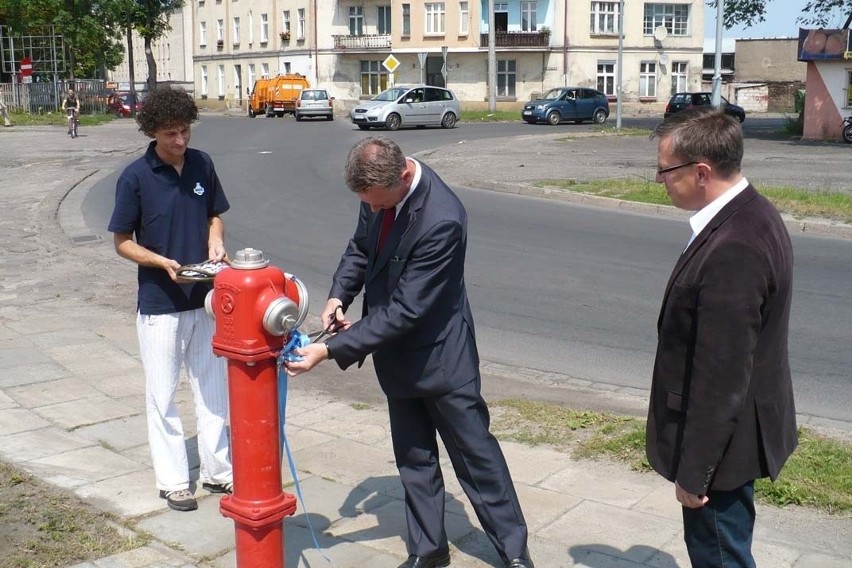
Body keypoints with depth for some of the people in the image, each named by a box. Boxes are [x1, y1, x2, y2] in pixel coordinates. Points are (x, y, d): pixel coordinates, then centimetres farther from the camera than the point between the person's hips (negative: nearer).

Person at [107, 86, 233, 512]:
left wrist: (216, 240, -9)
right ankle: (172, 481, 19)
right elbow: (122, 242, -5)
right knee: (163, 395, 6)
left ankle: (218, 471, 27)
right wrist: (163, 262, -21)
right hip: (159, 303, -4)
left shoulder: (202, 164, 0)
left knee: (213, 389, 13)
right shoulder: (135, 177, -11)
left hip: (204, 298, 4)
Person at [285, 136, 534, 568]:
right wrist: (339, 295, -7)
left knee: (475, 455, 7)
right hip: (398, 356, 7)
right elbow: (361, 246, 11)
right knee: (414, 458, 17)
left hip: (440, 355, -7)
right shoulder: (380, 190, -8)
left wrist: (331, 349, -30)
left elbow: (405, 309, -30)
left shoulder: (442, 221, -32)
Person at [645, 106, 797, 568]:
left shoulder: (733, 250, -31)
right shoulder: (750, 213, 1)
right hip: (741, 425, 10)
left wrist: (693, 472, -19)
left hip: (724, 438, -10)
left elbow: (721, 378, -27)